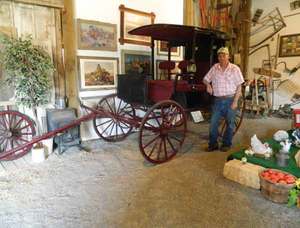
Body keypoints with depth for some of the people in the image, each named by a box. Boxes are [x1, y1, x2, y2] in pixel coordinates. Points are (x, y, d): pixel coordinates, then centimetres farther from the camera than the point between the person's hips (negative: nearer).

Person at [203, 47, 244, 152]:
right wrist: (208, 84, -11)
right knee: (213, 123, 3)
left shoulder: (235, 69, -5)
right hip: (217, 100, 3)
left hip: (230, 100, -2)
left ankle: (226, 144, 25)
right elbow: (205, 79, 12)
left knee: (230, 124, 8)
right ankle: (213, 144, 17)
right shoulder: (214, 68, 4)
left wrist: (235, 101, -12)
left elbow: (239, 86, -6)